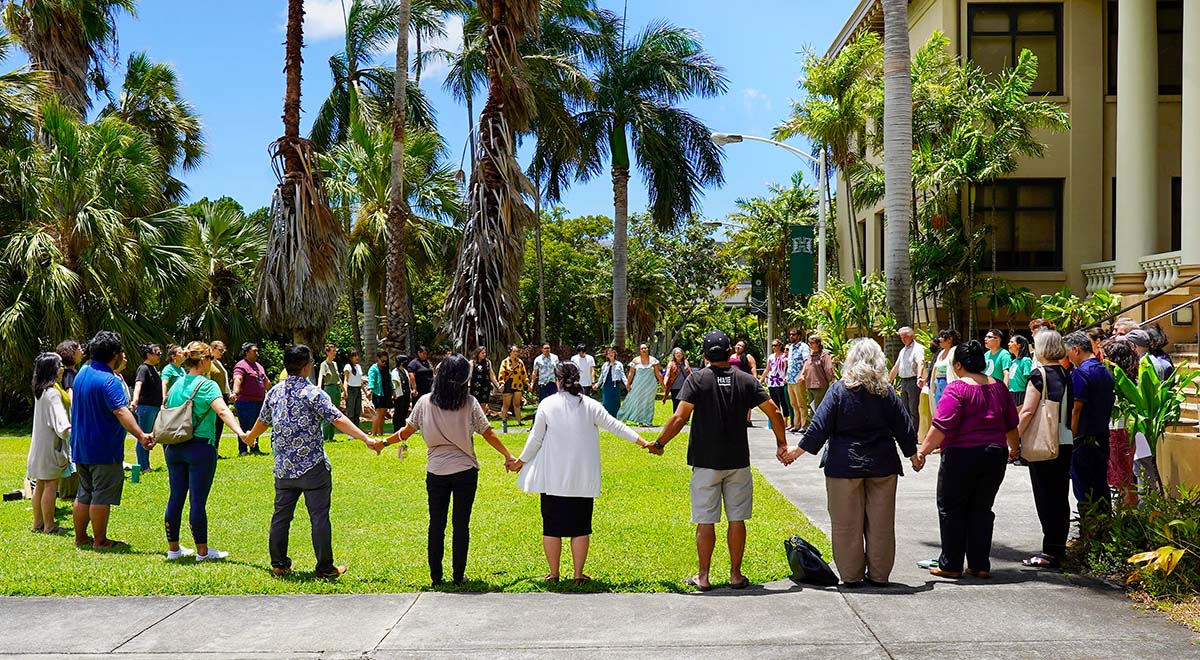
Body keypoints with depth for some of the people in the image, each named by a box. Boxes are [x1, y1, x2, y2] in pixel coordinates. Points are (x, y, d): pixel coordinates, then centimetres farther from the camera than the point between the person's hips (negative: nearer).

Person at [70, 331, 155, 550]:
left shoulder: (82, 373, 8)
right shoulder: (109, 381, -21)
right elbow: (121, 411, -34)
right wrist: (141, 436, -43)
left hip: (81, 447, 9)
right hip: (103, 449, -9)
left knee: (84, 493, 17)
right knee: (102, 495, 0)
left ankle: (80, 537, 24)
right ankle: (100, 541, 6)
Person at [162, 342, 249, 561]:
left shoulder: (177, 385, 10)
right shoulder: (207, 385, -10)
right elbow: (222, 411, -27)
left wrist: (164, 443, 32)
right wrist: (240, 432, -38)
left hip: (174, 448, 7)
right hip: (200, 448, -7)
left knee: (175, 498, 12)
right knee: (198, 501, -1)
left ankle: (173, 548, 20)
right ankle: (202, 551, 8)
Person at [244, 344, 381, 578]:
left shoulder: (274, 393, 7)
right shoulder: (312, 393, -11)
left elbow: (263, 421, 22)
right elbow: (338, 420, -20)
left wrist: (250, 438, 43)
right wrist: (367, 439, -23)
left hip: (284, 468, 6)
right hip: (312, 467, -6)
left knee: (281, 515, 14)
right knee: (319, 516, 0)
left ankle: (278, 565, 21)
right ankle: (325, 568, 4)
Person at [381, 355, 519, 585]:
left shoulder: (425, 402, -3)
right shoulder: (469, 403, -8)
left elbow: (407, 431, 4)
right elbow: (488, 434, -5)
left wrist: (384, 442, 20)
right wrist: (509, 456, 4)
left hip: (436, 471, 2)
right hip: (465, 471, -1)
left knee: (436, 524, 10)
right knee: (461, 524, 7)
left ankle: (436, 576, 15)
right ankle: (458, 576, 11)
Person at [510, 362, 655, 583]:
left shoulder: (547, 405, -3)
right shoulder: (590, 405, -1)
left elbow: (535, 439, 1)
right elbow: (615, 426, -1)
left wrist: (520, 462, 15)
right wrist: (642, 442, 6)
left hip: (553, 478, -1)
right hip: (583, 479, 1)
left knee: (552, 527, 8)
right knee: (580, 527, 8)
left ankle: (553, 574, 13)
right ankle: (579, 574, 11)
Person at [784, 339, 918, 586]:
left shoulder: (839, 389, -7)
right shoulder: (887, 392, 0)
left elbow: (820, 426, -8)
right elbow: (905, 428, 6)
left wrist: (797, 451, 1)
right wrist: (913, 455, 21)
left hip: (844, 464, -2)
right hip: (882, 464, 3)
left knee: (847, 524, 7)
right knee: (881, 523, 10)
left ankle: (851, 575, 11)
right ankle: (879, 574, 17)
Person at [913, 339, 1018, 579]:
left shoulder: (957, 388, -12)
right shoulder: (999, 387, 8)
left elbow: (942, 426, -20)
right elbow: (1011, 424, 18)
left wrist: (922, 451, -17)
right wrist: (1014, 448, 34)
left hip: (962, 455, -6)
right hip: (995, 454, 6)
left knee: (951, 509, 5)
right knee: (982, 510, 13)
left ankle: (951, 565, 7)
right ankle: (980, 565, 13)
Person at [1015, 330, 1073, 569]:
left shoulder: (1039, 374, -11)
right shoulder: (1066, 374, 8)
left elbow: (1028, 411, -15)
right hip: (1065, 443, 7)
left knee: (1045, 497, -3)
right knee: (1061, 496, 12)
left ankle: (1049, 551, -3)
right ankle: (1059, 547, 18)